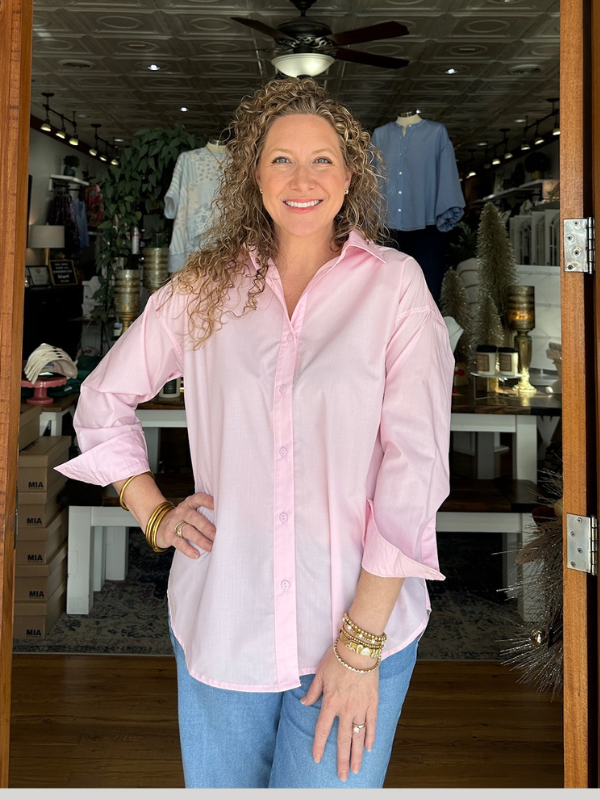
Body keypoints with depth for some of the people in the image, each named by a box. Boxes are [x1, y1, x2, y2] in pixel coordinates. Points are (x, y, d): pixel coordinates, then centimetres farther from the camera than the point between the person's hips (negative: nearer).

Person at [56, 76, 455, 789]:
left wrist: (362, 640, -13)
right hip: (222, 620, 3)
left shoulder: (394, 284, -5)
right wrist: (153, 514, 6)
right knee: (217, 784, 16)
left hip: (358, 623, -2)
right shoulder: (205, 288, 3)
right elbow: (103, 397, 16)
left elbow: (414, 465, -10)